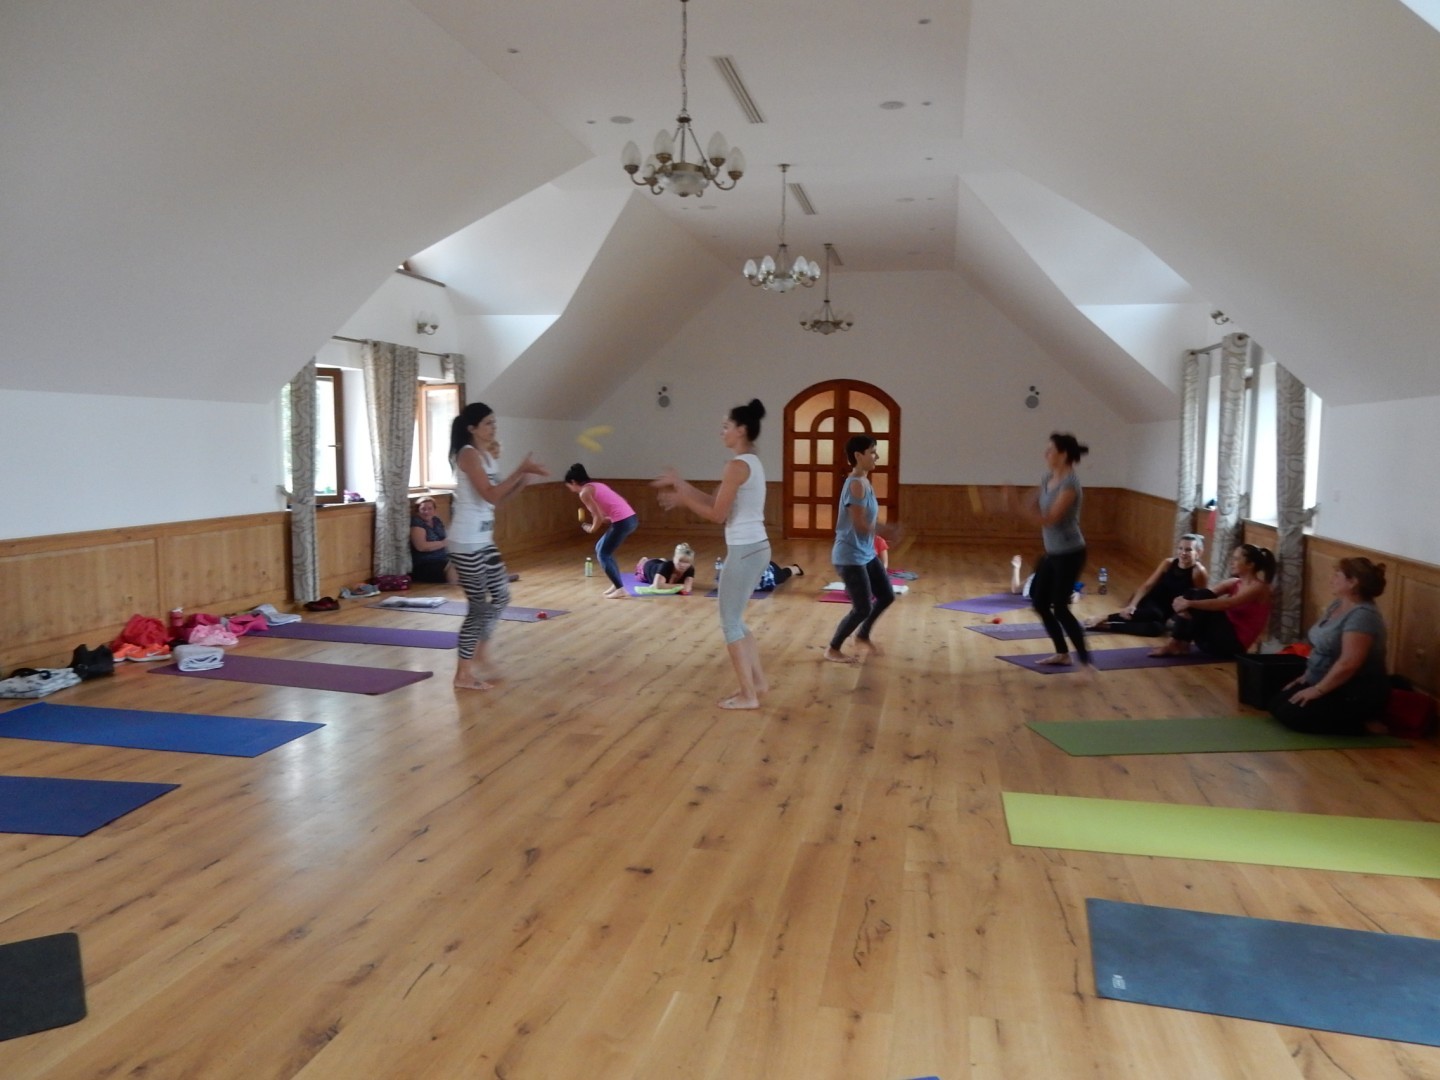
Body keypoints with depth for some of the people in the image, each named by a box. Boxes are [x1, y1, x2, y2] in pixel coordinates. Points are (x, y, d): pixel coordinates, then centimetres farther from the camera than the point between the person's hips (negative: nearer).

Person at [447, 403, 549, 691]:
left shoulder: (486, 456, 13)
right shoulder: (468, 454, -15)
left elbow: (498, 497, 15)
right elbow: (491, 495, -23)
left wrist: (524, 477, 2)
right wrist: (521, 470, -21)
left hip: (484, 540, 10)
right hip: (466, 542, -9)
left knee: (501, 596, 15)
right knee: (479, 605, -3)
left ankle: (481, 655, 29)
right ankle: (463, 673, 9)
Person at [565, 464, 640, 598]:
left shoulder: (584, 493, -5)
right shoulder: (595, 485, 22)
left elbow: (598, 517, -10)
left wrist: (592, 528, 7)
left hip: (623, 521, -9)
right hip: (630, 518, 9)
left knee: (603, 555, 5)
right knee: (600, 549, 21)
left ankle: (620, 589, 4)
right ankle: (616, 585, 23)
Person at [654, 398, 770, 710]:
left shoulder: (737, 465, -17)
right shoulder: (752, 463, 13)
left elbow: (717, 514, -15)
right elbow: (717, 502, 15)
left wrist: (682, 499, -5)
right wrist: (682, 485, 14)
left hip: (744, 551, -10)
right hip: (756, 548, 10)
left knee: (730, 622, 2)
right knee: (735, 619, 20)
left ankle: (748, 695, 9)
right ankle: (758, 682, 25)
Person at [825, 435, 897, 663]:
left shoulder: (864, 482, 9)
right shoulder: (856, 484, -22)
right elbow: (860, 524, -23)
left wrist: (878, 529, -1)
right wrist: (883, 529, -10)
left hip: (866, 553, 10)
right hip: (850, 556, -10)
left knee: (887, 595, 18)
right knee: (863, 608, -2)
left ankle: (862, 635, 37)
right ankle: (833, 649, 15)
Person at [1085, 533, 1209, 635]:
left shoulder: (1199, 572, -14)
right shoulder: (1168, 563, -6)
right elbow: (1147, 585, -8)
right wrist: (1132, 605, -22)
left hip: (1170, 613, -1)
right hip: (1151, 602, 1)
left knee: (1157, 628, -35)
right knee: (1153, 614, -37)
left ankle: (1106, 626, -34)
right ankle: (1104, 619, -30)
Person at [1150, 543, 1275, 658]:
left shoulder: (1258, 587, -10)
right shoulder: (1234, 582, 14)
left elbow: (1226, 604, -26)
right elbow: (1208, 596, 0)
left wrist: (1191, 604, -34)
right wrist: (1183, 602, -22)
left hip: (1233, 643, -7)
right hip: (1222, 637, 7)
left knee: (1203, 596, -22)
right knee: (1192, 594, -10)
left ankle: (1182, 643, -17)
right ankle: (1174, 642, -20)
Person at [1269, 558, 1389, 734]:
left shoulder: (1362, 615, -24)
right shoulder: (1337, 604, 7)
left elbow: (1349, 663, -29)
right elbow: (1320, 646, 16)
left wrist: (1317, 690, -23)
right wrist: (1306, 676, 9)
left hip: (1357, 693, -10)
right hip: (1332, 684, 10)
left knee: (1292, 715, -19)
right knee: (1277, 705, 2)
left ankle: (1359, 725, -5)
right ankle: (1348, 720, 11)